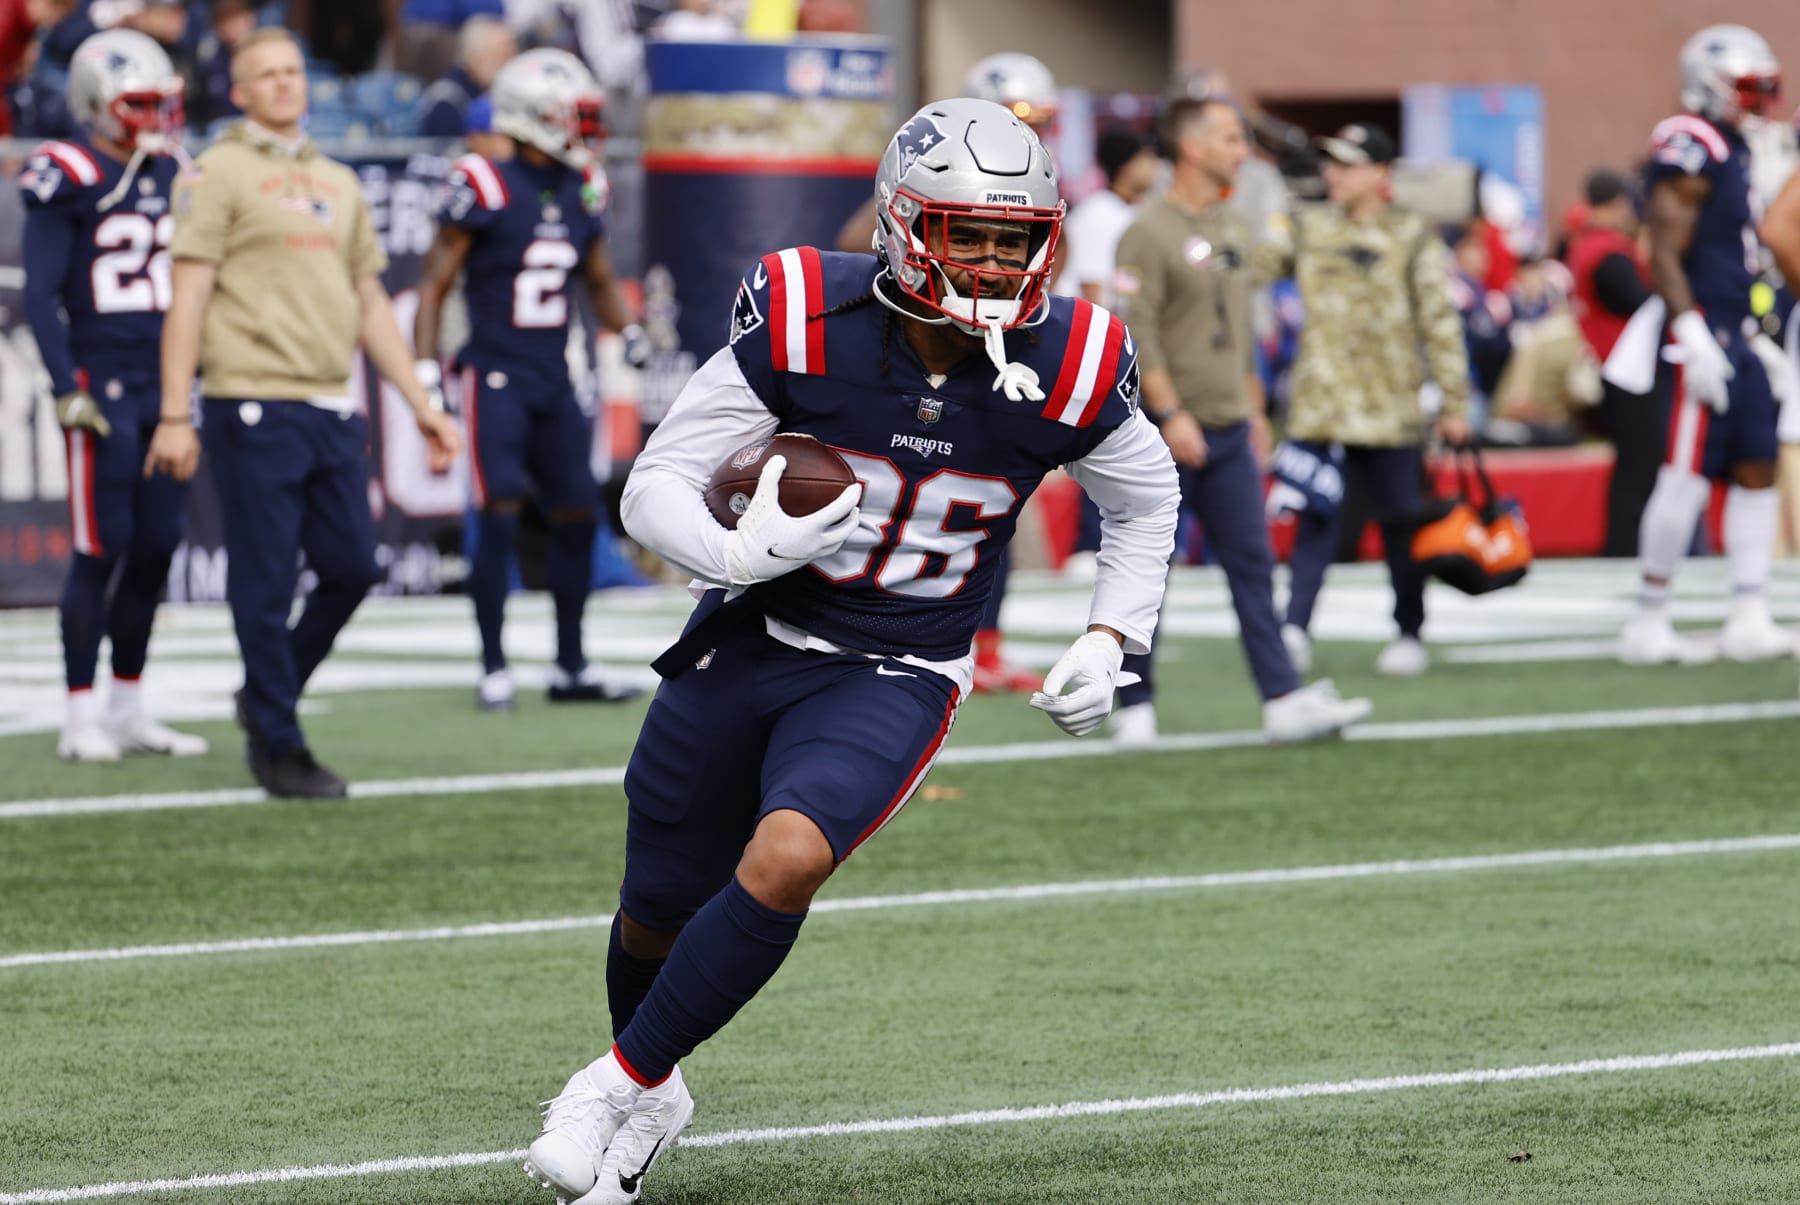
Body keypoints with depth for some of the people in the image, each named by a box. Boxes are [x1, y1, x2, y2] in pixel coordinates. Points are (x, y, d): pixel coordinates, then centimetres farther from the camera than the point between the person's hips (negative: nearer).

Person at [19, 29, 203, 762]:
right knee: (101, 550, -7)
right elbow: (41, 295, -10)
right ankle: (82, 718, -1)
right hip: (102, 389, -7)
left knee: (157, 545, 7)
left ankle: (128, 709, 16)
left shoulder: (170, 179, 12)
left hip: (163, 385, 7)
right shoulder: (68, 181, -8)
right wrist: (68, 390, -16)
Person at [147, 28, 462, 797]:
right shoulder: (218, 174, -2)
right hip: (256, 407, -6)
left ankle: (270, 695, 26)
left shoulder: (338, 183, 18)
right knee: (266, 582, -2)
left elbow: (371, 305, 22)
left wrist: (420, 404, 17)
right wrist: (175, 415, -12)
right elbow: (189, 299, -6)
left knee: (351, 568, 6)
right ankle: (278, 746, 7)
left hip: (331, 410, 6)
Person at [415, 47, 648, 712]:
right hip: (495, 377, -6)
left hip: (554, 382, 6)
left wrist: (629, 331, 2)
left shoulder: (580, 194, 8)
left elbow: (601, 280, 21)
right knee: (502, 515, -12)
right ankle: (494, 669, -4)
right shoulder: (485, 189, -11)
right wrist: (426, 374, -12)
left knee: (578, 516, 6)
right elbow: (435, 284, -7)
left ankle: (571, 667, 16)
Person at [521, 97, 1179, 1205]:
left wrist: (1109, 644, 0)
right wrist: (738, 555, -32)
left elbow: (1146, 499, 10)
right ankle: (655, 1103, 45)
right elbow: (656, 487, -13)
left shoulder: (1067, 368, -13)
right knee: (660, 913, 13)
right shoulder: (805, 321, -18)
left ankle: (624, 1083, -9)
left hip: (895, 683, -1)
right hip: (751, 644, 1)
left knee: (785, 862, -28)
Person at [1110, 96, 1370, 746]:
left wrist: (1254, 411, 20)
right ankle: (1135, 704, 10)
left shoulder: (1235, 228, 14)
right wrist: (1170, 414, -23)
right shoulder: (1150, 233, -11)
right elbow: (1138, 332, -17)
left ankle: (1285, 700, -3)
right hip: (1168, 432, -7)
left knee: (1253, 564, 1)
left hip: (1229, 429, 7)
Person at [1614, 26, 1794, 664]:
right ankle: (1649, 623, -1)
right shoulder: (1690, 150, -13)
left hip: (1738, 340, 10)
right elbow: (1664, 256, -17)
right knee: (1687, 478, -8)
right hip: (1702, 337, -10)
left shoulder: (1737, 150, 17)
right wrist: (1694, 336, -22)